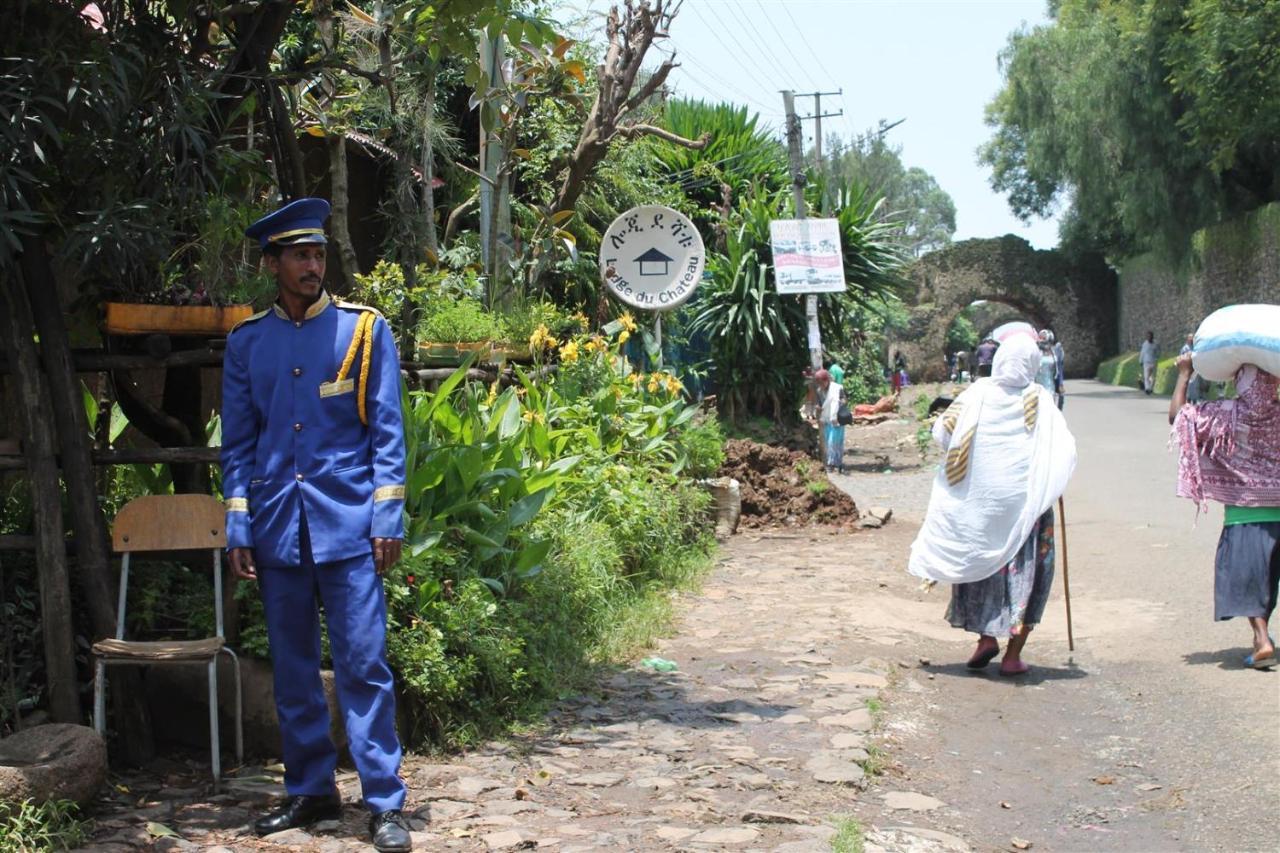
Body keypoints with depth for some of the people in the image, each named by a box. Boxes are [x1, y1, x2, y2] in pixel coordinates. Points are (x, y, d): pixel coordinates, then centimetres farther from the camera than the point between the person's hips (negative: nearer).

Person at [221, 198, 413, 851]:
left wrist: (387, 519, -7)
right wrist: (238, 528, 4)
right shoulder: (246, 342, 8)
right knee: (292, 668, 11)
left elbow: (387, 432, 0)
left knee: (363, 665, -5)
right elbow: (237, 444, 11)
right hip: (277, 528, 3)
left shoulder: (364, 329, 1)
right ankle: (310, 790, 24)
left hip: (349, 525, -3)